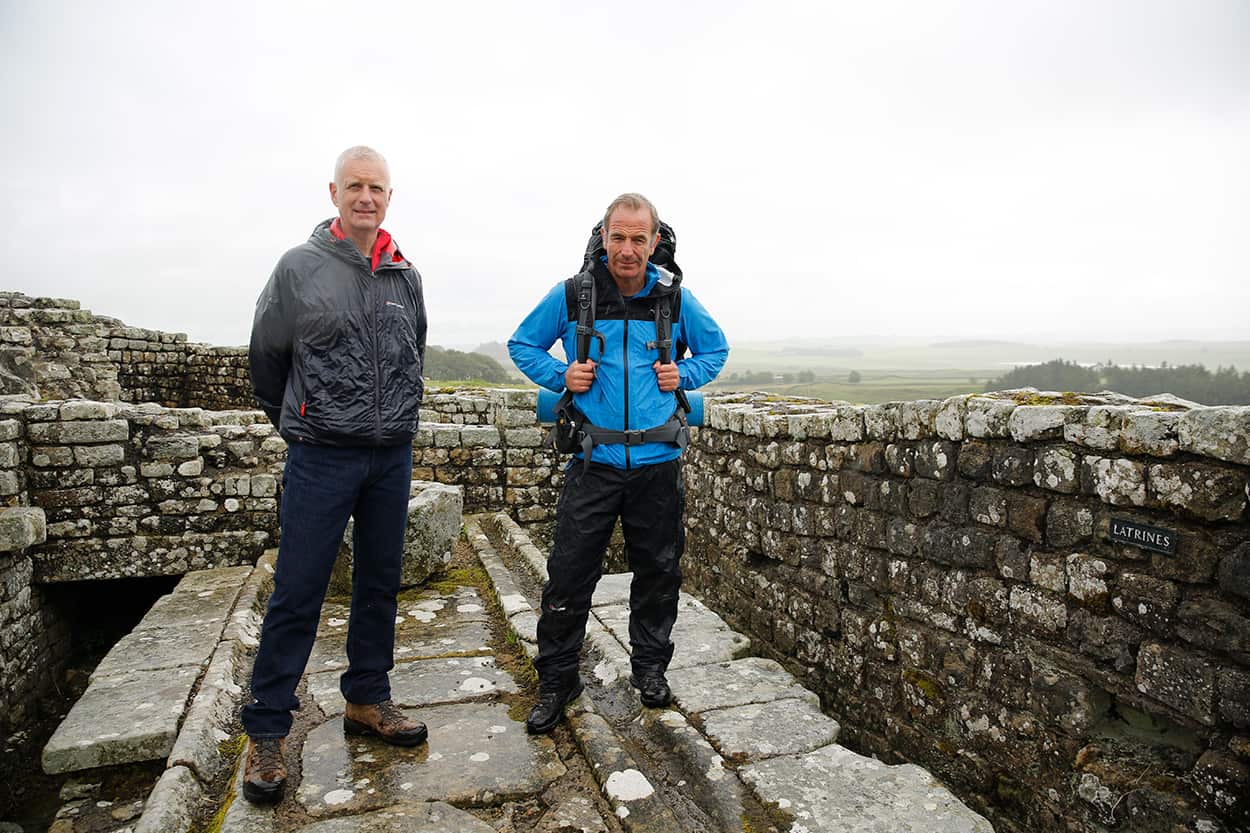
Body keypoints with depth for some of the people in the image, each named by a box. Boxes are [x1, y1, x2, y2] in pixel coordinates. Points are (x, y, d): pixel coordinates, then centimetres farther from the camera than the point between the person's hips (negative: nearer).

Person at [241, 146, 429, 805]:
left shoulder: (407, 278, 8)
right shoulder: (298, 269, -2)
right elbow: (266, 360, 7)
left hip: (392, 457, 4)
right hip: (320, 459, -4)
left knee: (379, 585, 12)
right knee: (296, 595, 0)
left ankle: (367, 701, 28)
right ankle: (266, 730, 15)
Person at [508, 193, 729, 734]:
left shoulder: (675, 298, 2)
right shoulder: (571, 295, -2)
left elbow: (716, 349, 17)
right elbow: (522, 344, 12)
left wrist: (684, 375, -1)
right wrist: (559, 375, -5)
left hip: (657, 462, 2)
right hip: (594, 461, -1)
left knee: (658, 570, 13)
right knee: (569, 573, 0)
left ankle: (650, 667, 34)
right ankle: (556, 680, 20)